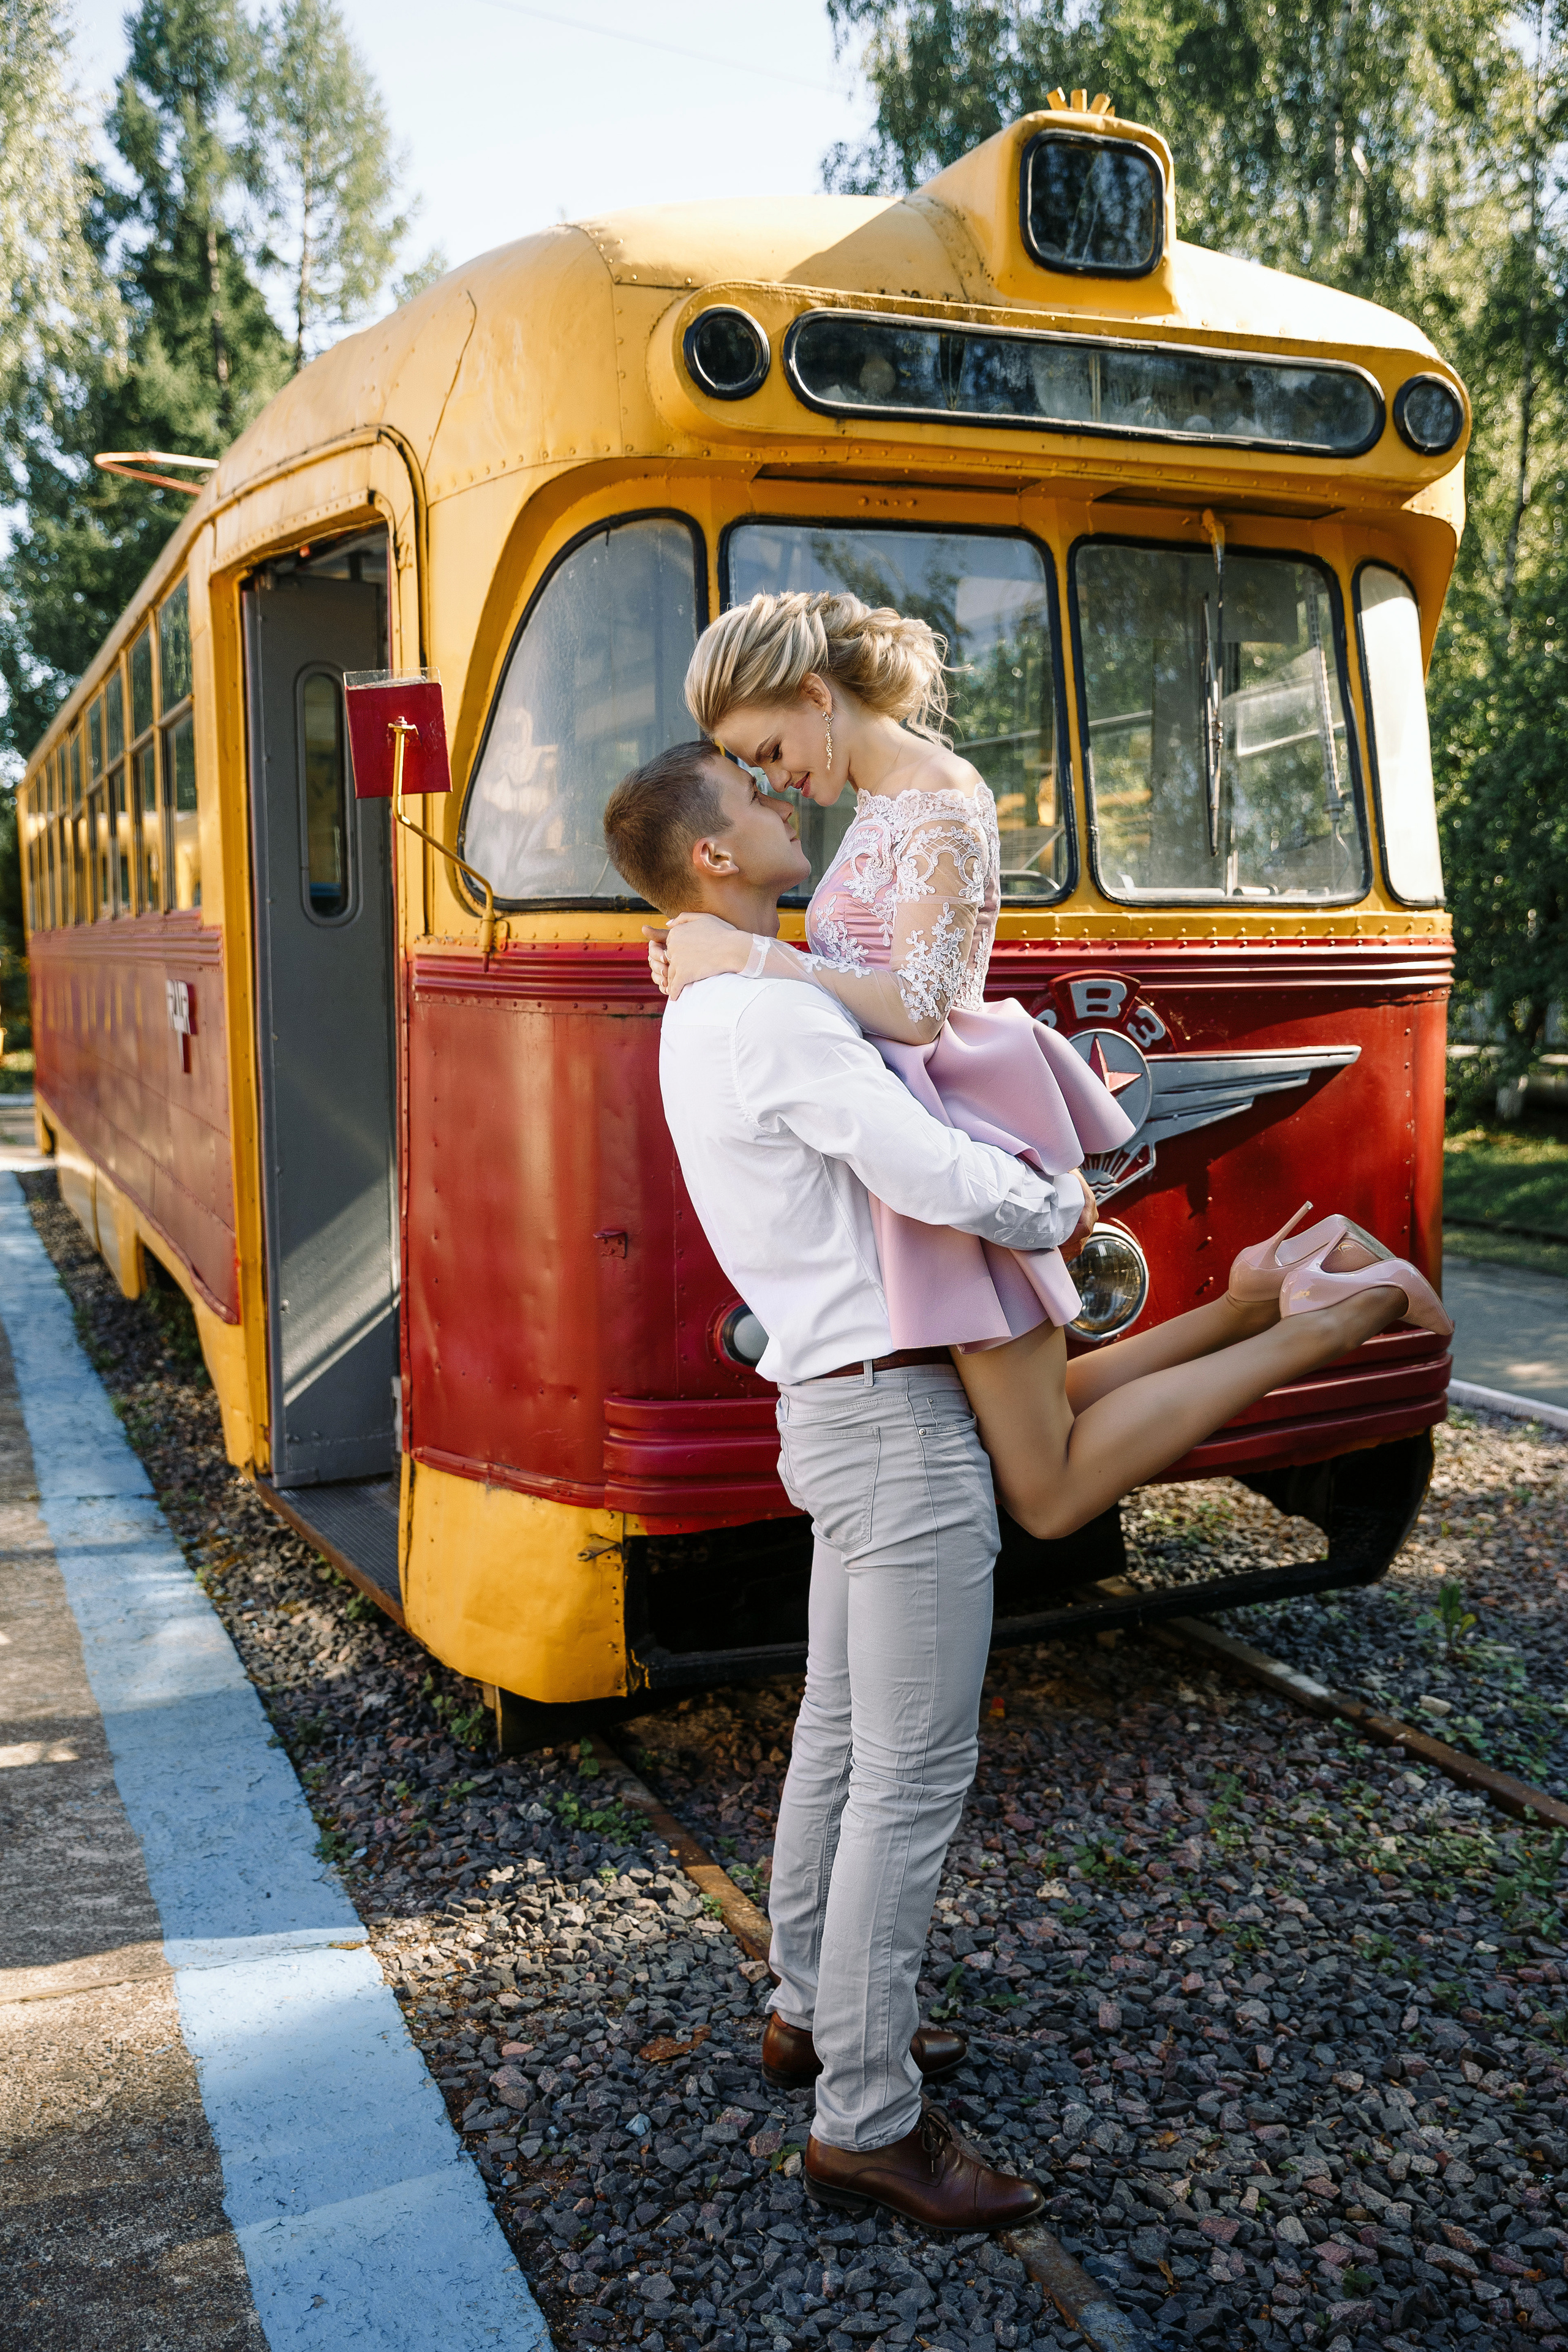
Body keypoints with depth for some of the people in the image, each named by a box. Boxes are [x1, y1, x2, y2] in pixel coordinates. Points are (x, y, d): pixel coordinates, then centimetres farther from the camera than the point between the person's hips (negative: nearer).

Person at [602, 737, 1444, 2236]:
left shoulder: (704, 1018, 14)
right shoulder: (775, 1012, -19)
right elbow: (932, 1176, -28)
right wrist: (1055, 1212, -8)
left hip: (834, 1412, 11)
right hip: (896, 1417, -10)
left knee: (839, 1733, 20)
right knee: (913, 1774, -3)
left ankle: (811, 2013, 35)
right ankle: (865, 2122, 8)